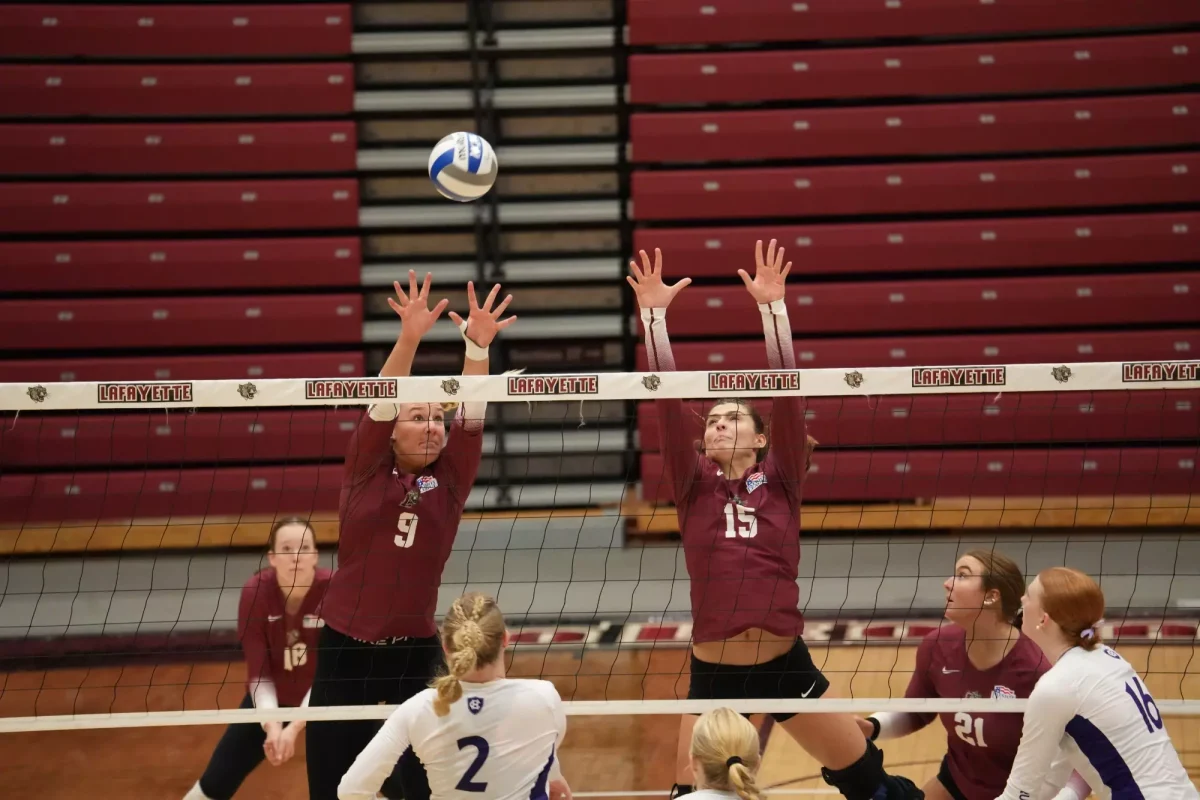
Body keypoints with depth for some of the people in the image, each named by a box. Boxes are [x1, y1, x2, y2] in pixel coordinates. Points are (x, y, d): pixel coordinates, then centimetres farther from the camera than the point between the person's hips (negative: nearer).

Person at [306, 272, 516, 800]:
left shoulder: (449, 481, 3)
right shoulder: (366, 471, -1)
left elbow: (471, 414, -10)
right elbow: (381, 402, -15)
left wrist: (478, 346, -26)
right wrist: (409, 339, -30)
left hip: (415, 649, 1)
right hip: (345, 647, -1)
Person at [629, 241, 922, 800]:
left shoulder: (780, 479, 4)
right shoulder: (694, 487, 4)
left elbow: (785, 391, -6)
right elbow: (668, 400, -5)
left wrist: (773, 306, -14)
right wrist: (654, 315, -12)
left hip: (786, 664, 0)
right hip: (713, 671, 0)